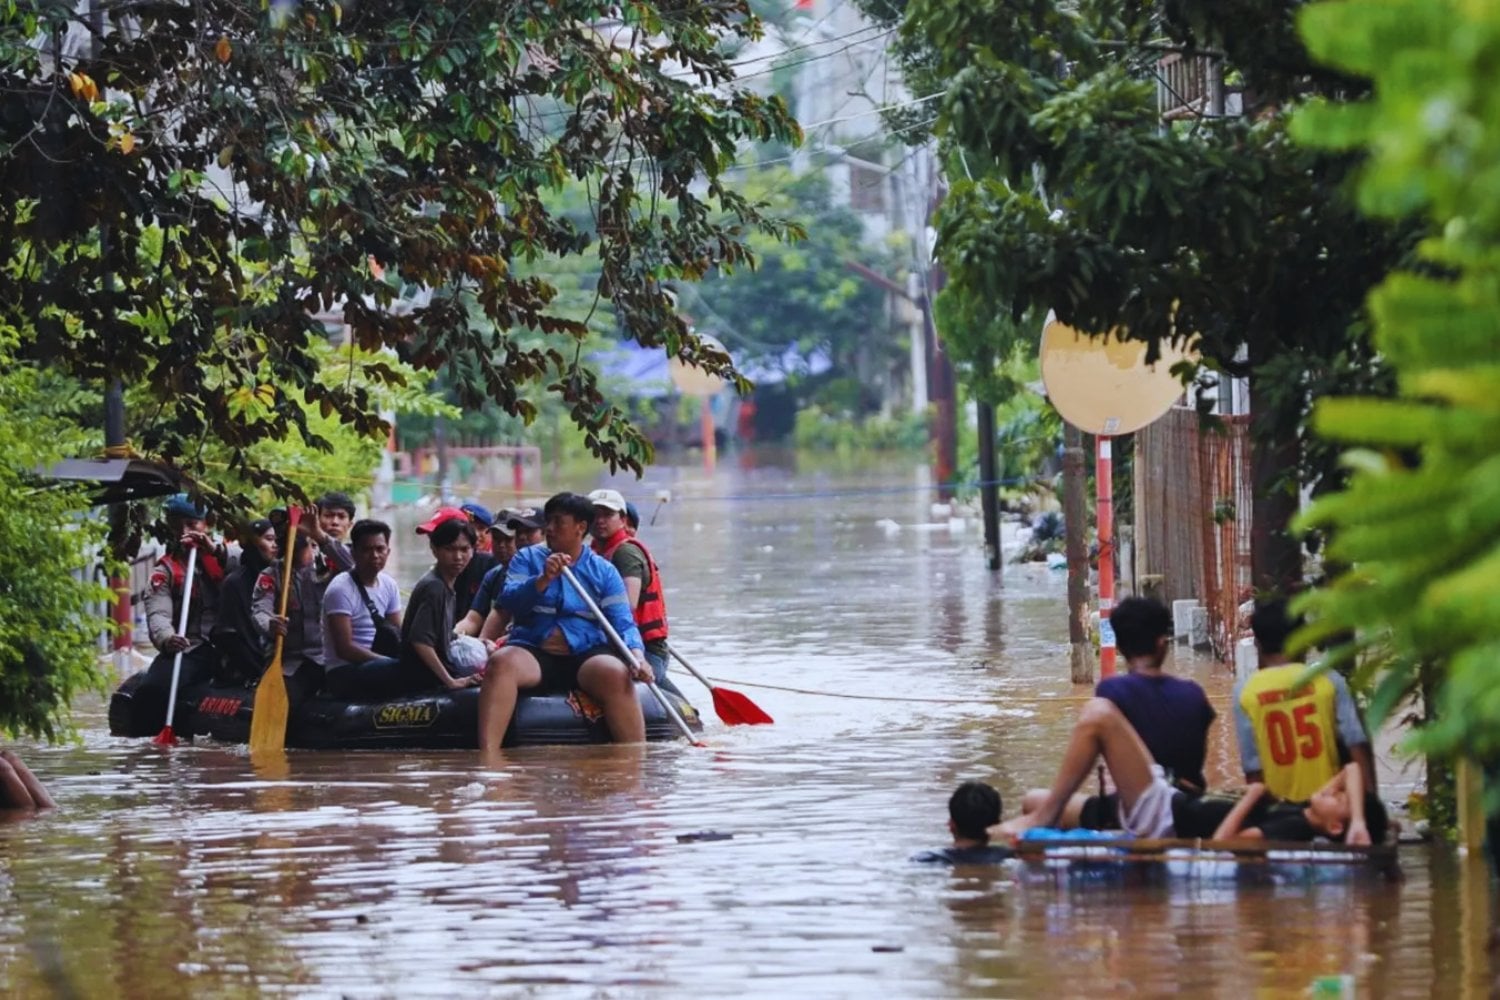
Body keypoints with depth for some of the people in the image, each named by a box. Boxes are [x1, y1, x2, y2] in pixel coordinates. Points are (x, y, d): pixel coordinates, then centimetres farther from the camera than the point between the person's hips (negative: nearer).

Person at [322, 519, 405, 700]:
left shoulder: (388, 585, 9)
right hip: (343, 673, -7)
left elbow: (399, 636, 10)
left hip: (374, 665, 7)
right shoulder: (341, 589, -13)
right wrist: (393, 663, -22)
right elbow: (345, 649, -18)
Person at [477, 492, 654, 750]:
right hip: (533, 652, 0)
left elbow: (623, 623, 2)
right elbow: (507, 602, -3)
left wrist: (637, 656, -18)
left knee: (615, 673, -33)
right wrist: (543, 580, -20)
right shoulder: (527, 559, 13)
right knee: (501, 662, -32)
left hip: (586, 655, 0)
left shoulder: (604, 571, 11)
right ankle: (487, 759, -45)